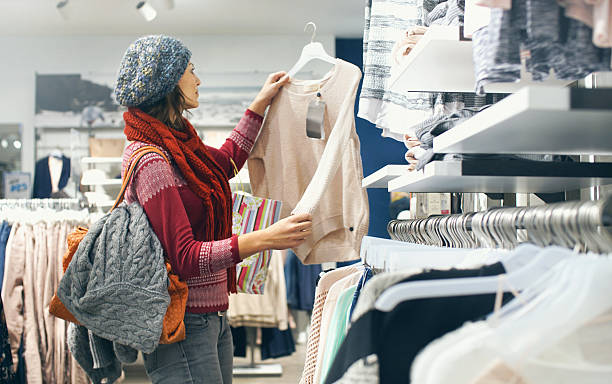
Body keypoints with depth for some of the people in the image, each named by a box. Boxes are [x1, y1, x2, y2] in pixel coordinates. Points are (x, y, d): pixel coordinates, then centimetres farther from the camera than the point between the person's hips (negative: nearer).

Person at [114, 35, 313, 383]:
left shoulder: (178, 141, 11)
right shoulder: (151, 161, -18)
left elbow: (226, 162, 33)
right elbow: (184, 257, -23)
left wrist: (261, 104, 36)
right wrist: (264, 240, -28)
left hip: (214, 315, 10)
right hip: (185, 323, -9)